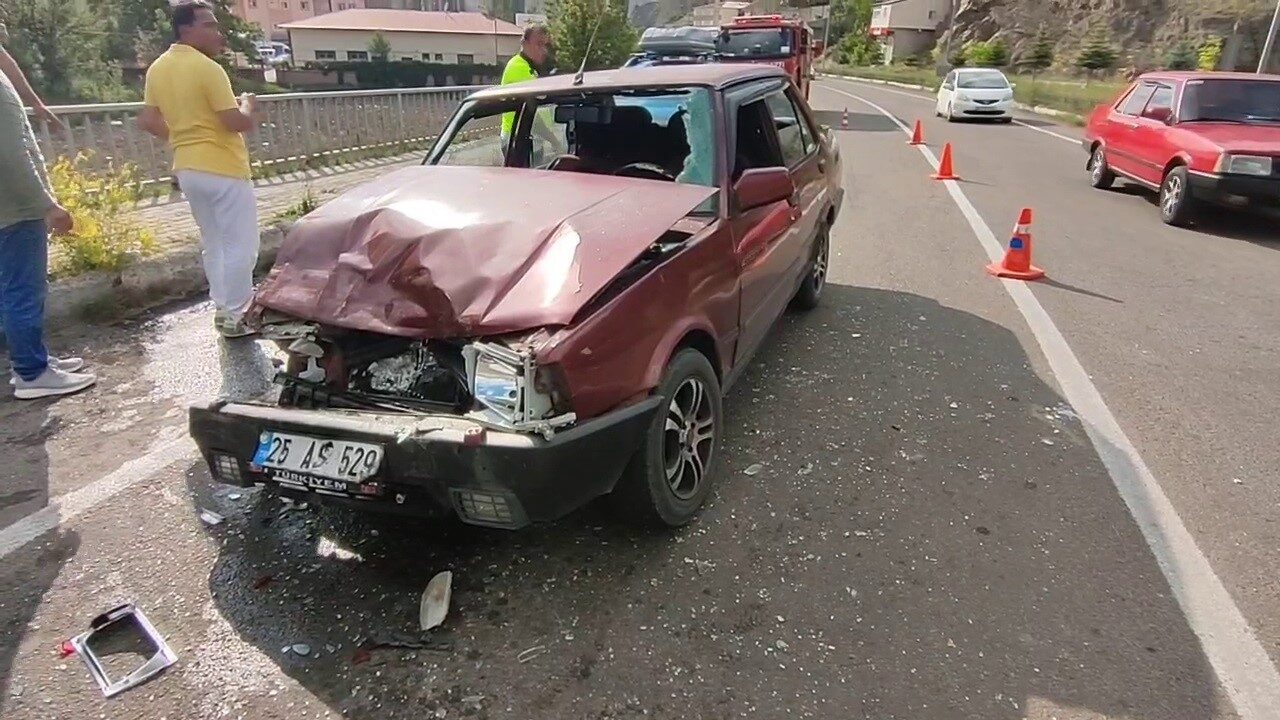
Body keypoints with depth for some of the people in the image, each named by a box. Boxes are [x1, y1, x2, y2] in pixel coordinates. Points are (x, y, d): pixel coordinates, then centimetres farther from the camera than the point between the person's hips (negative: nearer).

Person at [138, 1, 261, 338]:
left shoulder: (158, 68, 11)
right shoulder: (207, 68, -15)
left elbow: (147, 120, 14)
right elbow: (238, 122, -18)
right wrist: (249, 105, 2)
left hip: (188, 168, 9)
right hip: (224, 168, -9)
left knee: (213, 243, 17)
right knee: (241, 245, -2)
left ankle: (224, 307, 24)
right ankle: (234, 316, 2)